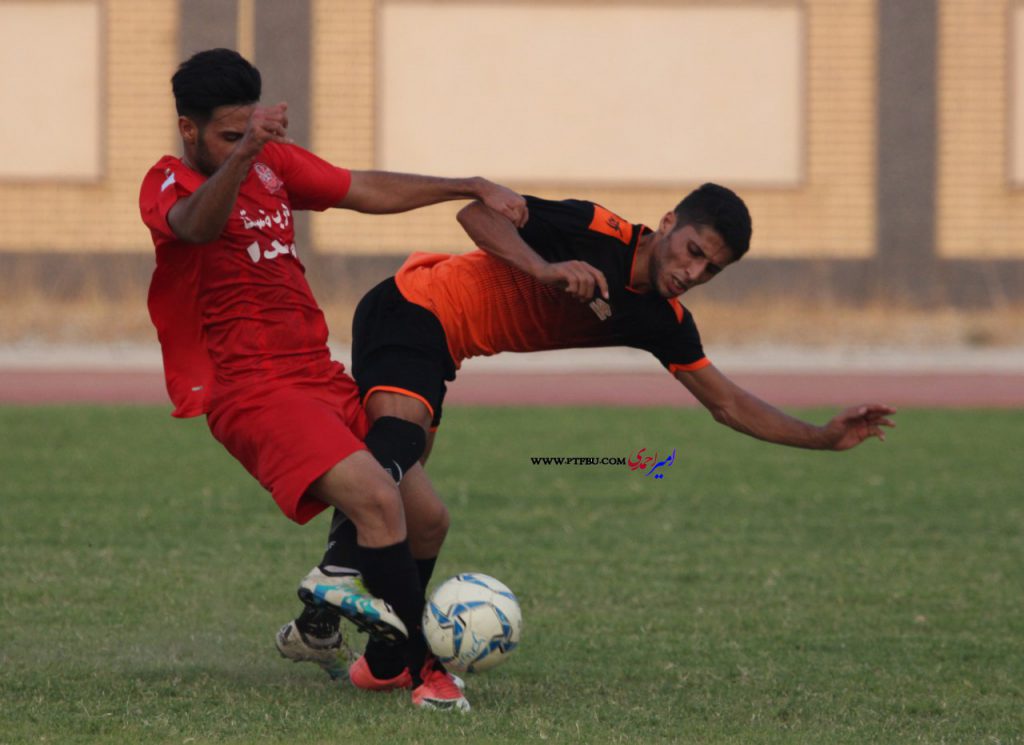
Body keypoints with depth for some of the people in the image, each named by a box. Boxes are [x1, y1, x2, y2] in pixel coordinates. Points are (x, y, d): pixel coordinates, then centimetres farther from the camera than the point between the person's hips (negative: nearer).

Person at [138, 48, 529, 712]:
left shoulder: (275, 162, 15)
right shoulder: (169, 184, -8)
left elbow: (369, 191, 22)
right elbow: (197, 225, -32)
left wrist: (473, 188, 14)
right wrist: (243, 154, -51)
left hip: (321, 378, 8)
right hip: (249, 389, -8)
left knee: (425, 518, 5)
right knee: (380, 500, -25)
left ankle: (318, 623, 23)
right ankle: (427, 672, -18)